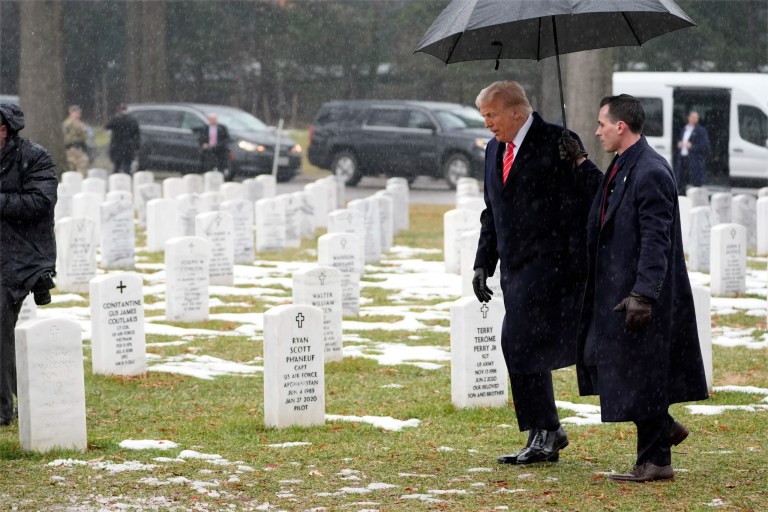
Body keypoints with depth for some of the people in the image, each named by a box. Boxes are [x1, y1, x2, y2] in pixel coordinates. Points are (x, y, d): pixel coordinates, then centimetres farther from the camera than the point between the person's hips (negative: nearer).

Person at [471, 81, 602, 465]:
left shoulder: (556, 144, -10)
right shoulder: (495, 150, 15)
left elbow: (595, 195, -12)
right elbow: (492, 213, 22)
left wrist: (579, 163, -29)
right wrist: (483, 263, 17)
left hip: (548, 261, -8)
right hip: (515, 266, 8)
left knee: (519, 343, -14)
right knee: (525, 349, 10)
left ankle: (543, 433, -7)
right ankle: (548, 433, 19)